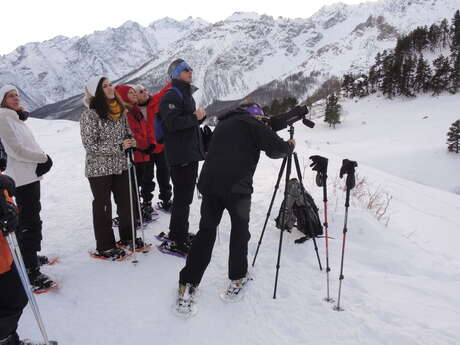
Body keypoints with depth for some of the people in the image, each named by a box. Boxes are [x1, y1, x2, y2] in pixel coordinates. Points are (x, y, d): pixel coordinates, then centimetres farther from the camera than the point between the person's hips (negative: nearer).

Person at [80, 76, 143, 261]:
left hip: (120, 166, 6)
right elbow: (90, 145, -16)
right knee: (103, 207, 7)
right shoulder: (90, 114, -14)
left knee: (126, 202, 14)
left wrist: (131, 141, -4)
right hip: (99, 168, -6)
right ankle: (104, 247, 22)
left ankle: (127, 237, 34)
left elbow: (127, 131, 18)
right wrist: (118, 146, -22)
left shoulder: (119, 110, 6)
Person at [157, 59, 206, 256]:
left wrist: (200, 116, 5)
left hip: (191, 153, 10)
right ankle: (175, 242, 2)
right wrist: (195, 117, -13)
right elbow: (173, 123, -24)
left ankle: (178, 235, 29)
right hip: (180, 156, -10)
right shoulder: (171, 96, -11)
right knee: (182, 198, -7)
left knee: (185, 197, 16)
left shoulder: (187, 95, 22)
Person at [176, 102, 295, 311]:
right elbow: (276, 148, -4)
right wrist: (290, 145, 17)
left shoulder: (223, 123, 25)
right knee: (240, 229, 14)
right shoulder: (251, 123, 4)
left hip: (209, 183, 6)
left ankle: (187, 283, 11)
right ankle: (237, 278, 23)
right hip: (237, 186, -5)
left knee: (206, 230, 12)